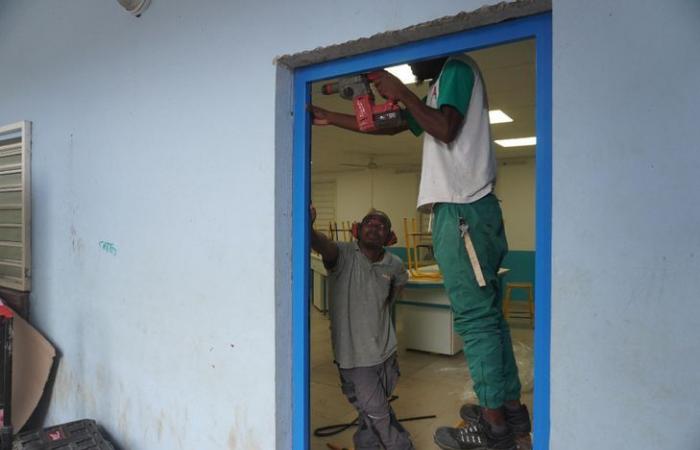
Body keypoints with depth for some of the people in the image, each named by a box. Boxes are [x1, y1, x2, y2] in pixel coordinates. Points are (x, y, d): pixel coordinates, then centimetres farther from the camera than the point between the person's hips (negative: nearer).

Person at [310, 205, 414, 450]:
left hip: (385, 350, 4)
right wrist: (307, 227, -58)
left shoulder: (394, 266, -2)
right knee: (378, 413, 5)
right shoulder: (344, 254, -15)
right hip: (354, 354, -4)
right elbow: (321, 244, -38)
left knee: (372, 410, 21)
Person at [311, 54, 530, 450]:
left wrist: (401, 92, -6)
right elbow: (389, 127, 26)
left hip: (461, 210, -10)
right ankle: (511, 409, 20)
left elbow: (445, 129, -16)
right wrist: (331, 119, 24)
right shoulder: (442, 87, 27)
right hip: (471, 209, 10)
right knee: (487, 314, 11)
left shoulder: (457, 68, 0)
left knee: (475, 317, -7)